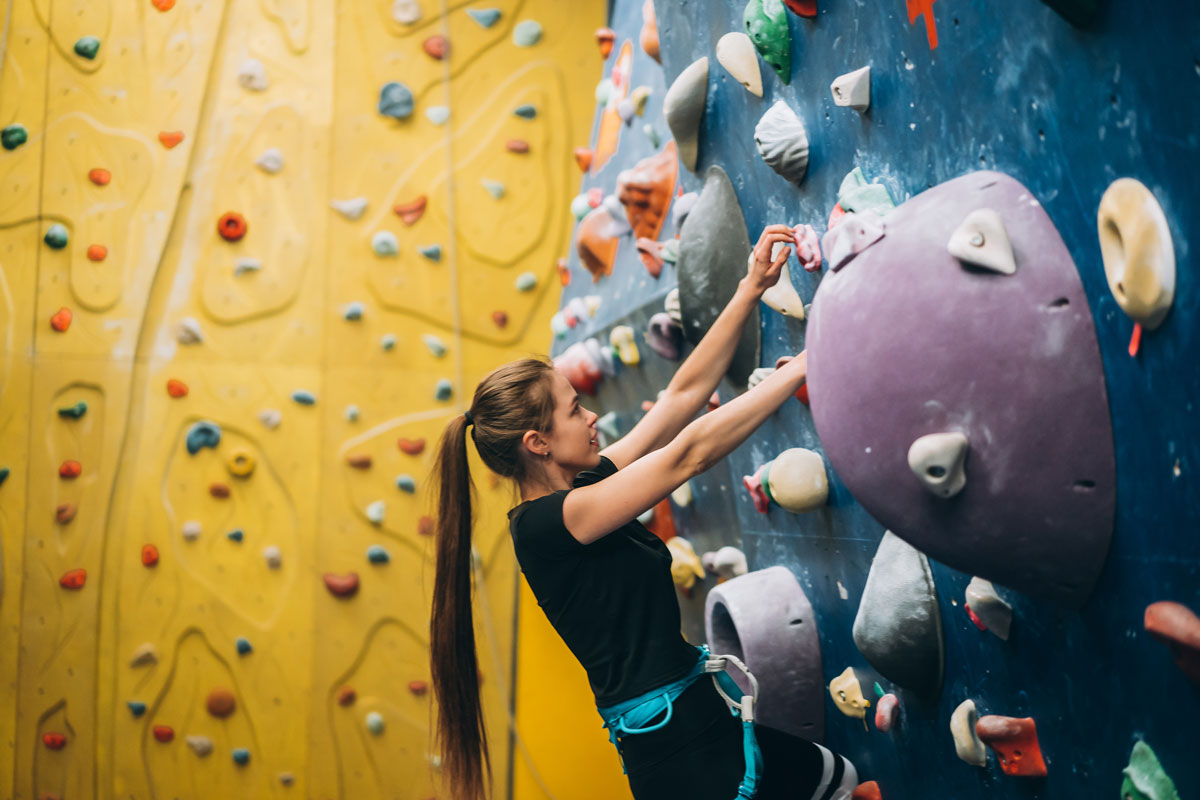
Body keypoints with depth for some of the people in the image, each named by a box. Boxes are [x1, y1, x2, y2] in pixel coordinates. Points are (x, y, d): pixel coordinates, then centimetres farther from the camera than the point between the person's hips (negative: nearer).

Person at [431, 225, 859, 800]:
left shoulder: (583, 485, 5)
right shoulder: (544, 523, -21)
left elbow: (684, 393, 5)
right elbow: (691, 452, -24)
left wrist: (752, 288, 2)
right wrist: (804, 365, -19)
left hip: (700, 716, 9)